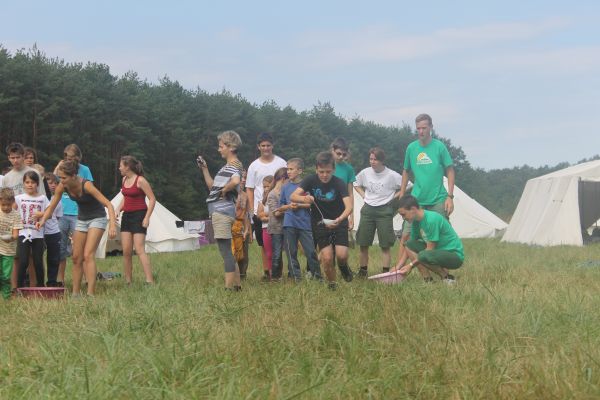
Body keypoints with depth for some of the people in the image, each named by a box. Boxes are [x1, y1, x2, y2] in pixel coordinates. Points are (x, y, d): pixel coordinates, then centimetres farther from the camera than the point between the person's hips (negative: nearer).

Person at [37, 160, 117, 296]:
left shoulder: (86, 185, -30)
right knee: (76, 257, 5)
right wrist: (43, 220, -24)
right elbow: (52, 206, -4)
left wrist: (112, 224, -44)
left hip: (97, 218, -6)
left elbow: (108, 204, -31)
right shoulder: (62, 187, -13)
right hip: (82, 219, 6)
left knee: (88, 255, -18)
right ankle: (75, 293, 12)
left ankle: (90, 293, -21)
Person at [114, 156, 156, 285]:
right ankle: (128, 281, 8)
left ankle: (150, 281, -17)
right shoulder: (124, 179, 11)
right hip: (127, 216, 7)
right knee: (126, 251, 2)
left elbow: (152, 199, -12)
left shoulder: (140, 180, -12)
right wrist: (117, 210, 6)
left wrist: (147, 217, -18)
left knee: (139, 250, -15)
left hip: (139, 216, -7)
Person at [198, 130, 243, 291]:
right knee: (227, 250, 14)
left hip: (223, 210, -10)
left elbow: (235, 181, -32)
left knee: (225, 249, -9)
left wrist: (224, 190, -16)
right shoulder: (227, 166, 20)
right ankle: (236, 284, 18)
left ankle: (229, 287, -9)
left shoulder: (235, 165, -10)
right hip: (219, 211, 10)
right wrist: (204, 169, 20)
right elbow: (212, 186, 24)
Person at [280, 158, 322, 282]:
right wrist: (289, 206, -7)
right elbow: (280, 207, 12)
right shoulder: (285, 187, 8)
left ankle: (317, 275, 9)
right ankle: (296, 277, 12)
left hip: (305, 223, -3)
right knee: (291, 252, 4)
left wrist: (299, 205, -14)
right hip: (289, 224, 3)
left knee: (311, 251, -3)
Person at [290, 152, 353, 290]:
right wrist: (304, 199, -41)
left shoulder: (339, 183, -19)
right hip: (320, 224, 1)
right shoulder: (311, 180, -13)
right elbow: (293, 196, -19)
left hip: (339, 222, -1)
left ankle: (343, 266, 21)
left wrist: (339, 220, -49)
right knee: (327, 258, -8)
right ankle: (332, 284, 18)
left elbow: (349, 206, -30)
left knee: (341, 255, -16)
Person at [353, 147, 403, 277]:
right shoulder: (365, 173, 1)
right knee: (363, 243, 5)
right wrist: (364, 196, 6)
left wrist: (393, 197, -7)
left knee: (385, 245, -3)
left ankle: (386, 273, 1)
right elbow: (357, 185, 20)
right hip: (368, 209, 4)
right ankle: (363, 271, 15)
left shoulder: (392, 175, -10)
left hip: (384, 211, -4)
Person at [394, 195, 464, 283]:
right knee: (410, 244, -2)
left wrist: (411, 265, -17)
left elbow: (430, 249, -21)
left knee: (423, 256, -34)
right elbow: (410, 248, 10)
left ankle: (447, 277, -10)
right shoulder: (416, 221, 3)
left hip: (456, 255, -9)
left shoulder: (432, 219, -24)